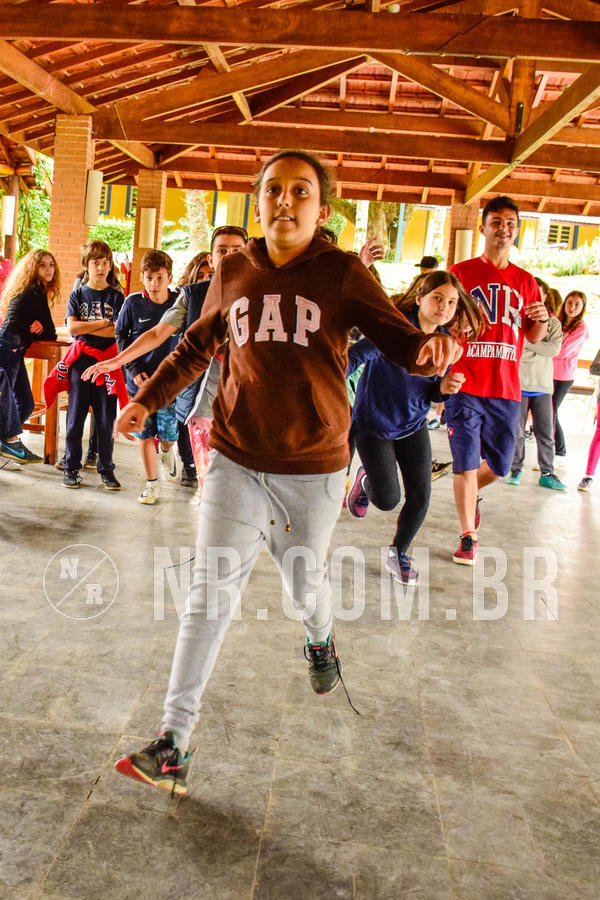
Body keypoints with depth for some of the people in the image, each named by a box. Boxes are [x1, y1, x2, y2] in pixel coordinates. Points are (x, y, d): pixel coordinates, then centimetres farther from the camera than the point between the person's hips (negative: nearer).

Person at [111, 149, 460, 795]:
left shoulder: (343, 273, -4)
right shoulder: (232, 272, 4)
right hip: (235, 462, 2)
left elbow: (394, 335, -8)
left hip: (313, 468, -1)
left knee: (305, 584, 17)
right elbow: (196, 346, 17)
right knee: (210, 595, 0)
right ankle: (172, 743, 10)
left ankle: (320, 640, 55)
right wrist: (147, 399, 13)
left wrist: (428, 348, -31)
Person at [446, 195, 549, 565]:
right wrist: (444, 378, -15)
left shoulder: (526, 282, 13)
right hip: (465, 386, -3)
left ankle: (471, 494, 43)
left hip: (506, 389, 4)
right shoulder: (461, 272, 2)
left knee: (500, 465, 10)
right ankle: (469, 536, 15)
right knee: (466, 464, -1)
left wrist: (542, 320, -4)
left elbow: (534, 337, 20)